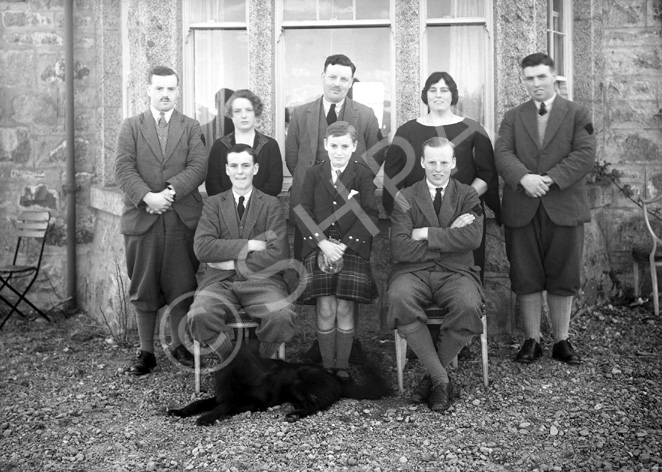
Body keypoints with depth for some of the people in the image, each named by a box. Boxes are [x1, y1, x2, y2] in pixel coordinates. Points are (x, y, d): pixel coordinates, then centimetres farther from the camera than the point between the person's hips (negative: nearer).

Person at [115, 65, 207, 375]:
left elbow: (198, 167, -3)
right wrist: (147, 196, -17)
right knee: (143, 288, 5)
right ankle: (146, 352, 16)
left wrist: (171, 191, -18)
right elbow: (123, 169, -2)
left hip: (183, 219, 0)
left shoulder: (191, 127, 10)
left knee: (181, 286, 5)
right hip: (141, 218, 0)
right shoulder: (131, 127, 10)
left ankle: (178, 344, 22)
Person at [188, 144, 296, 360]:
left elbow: (279, 255, -3)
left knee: (282, 317, -31)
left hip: (261, 280, -1)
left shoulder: (271, 205, 9)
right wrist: (248, 245, -9)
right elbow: (202, 248, -3)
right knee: (199, 316, -31)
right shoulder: (213, 204, 13)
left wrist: (234, 263, -6)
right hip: (220, 281, 1)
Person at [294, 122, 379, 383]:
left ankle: (342, 366, 9)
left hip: (352, 247, -1)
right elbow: (303, 214, 3)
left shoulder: (364, 175, 5)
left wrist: (344, 245, -12)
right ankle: (327, 365, 7)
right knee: (325, 309, -8)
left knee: (344, 309, -7)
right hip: (319, 247, 1)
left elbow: (370, 217, -2)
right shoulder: (313, 174, 10)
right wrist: (323, 243, -11)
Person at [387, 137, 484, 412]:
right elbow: (400, 249, -6)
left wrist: (427, 234, -8)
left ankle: (431, 376, -8)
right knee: (399, 299, -34)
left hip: (456, 272, 1)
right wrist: (448, 237, -8)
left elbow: (473, 237, -9)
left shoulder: (467, 196, 12)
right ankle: (441, 379, -20)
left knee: (469, 306, -33)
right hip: (414, 272, 0)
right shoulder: (405, 198, 9)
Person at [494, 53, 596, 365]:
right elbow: (502, 154, -2)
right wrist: (524, 177, -21)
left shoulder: (578, 115, 8)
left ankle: (562, 341, 19)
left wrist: (550, 178, -18)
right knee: (526, 279, 4)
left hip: (564, 208, -1)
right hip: (522, 210, 1)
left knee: (563, 279, 5)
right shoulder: (513, 117, 13)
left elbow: (585, 154, -6)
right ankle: (532, 340, 16)